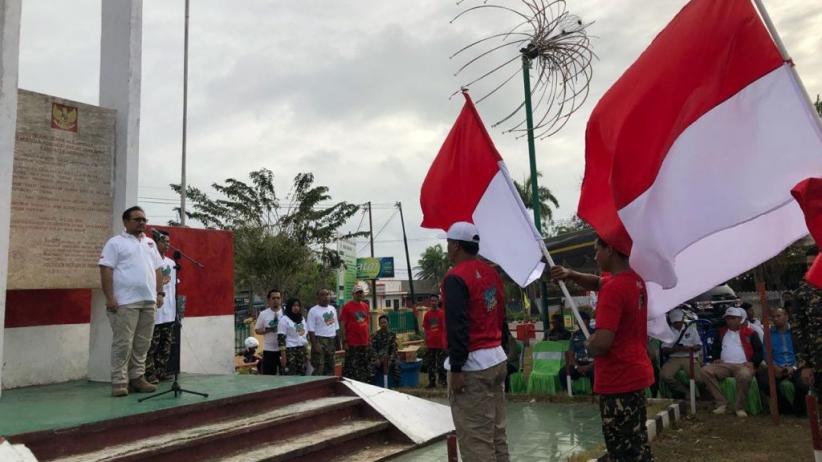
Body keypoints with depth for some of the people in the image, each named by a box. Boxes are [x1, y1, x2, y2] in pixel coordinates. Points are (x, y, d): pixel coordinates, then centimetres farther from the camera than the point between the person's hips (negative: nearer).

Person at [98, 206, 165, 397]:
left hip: (148, 301, 6)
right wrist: (110, 297, -15)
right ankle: (119, 381, 2)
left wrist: (159, 293, 10)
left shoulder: (150, 243, 18)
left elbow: (158, 269, 19)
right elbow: (106, 270, -8)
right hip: (125, 302, -6)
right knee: (123, 343, -4)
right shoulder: (115, 242, -1)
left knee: (142, 343, 10)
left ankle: (137, 378, 18)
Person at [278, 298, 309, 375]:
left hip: (301, 350, 6)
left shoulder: (302, 319, 17)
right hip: (290, 350, -6)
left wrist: (306, 352, 15)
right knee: (290, 375, -9)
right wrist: (283, 355, -16)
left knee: (302, 374, 3)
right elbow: (281, 338, -10)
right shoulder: (284, 320, -3)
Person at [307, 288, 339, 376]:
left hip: (332, 341, 7)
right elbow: (311, 330, -12)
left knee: (330, 368, 13)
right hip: (320, 341, -6)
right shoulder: (313, 311, -7)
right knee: (318, 368, -10)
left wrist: (337, 342, 12)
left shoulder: (333, 309, 12)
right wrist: (314, 345, -19)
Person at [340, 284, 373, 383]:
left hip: (365, 343, 6)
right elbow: (342, 324, -8)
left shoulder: (365, 306, 11)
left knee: (366, 370, 13)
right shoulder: (347, 306, -6)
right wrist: (344, 341, -11)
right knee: (351, 370, -3)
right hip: (352, 344, -6)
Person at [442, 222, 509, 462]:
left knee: (475, 439, -3)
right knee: (496, 433, 16)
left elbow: (457, 327, -21)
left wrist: (456, 368, -18)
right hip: (497, 359, 9)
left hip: (472, 365, -9)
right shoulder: (491, 272, 12)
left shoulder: (456, 277, -15)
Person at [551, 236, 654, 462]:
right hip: (635, 374, 9)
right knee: (637, 444, 21)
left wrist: (589, 344, -9)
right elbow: (597, 282, 21)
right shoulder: (635, 279, 6)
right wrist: (571, 275, 3)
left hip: (618, 382, -9)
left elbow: (602, 343, -31)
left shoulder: (613, 288, -23)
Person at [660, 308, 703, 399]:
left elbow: (699, 346, 10)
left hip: (689, 358, 0)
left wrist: (690, 348, -12)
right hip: (674, 358, 0)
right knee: (664, 375, -28)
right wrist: (673, 349, -15)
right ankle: (686, 391, -7)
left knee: (698, 378, -29)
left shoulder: (691, 329, 15)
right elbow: (664, 350, 7)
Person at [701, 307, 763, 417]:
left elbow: (759, 350, 6)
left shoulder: (749, 332, 10)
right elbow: (715, 347, 27)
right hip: (724, 365, 4)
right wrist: (716, 358, 8)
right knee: (705, 370, -24)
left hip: (742, 365, -4)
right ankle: (721, 403, -18)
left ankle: (739, 407, -21)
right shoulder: (721, 332, 21)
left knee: (745, 375, -41)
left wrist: (753, 362, -9)